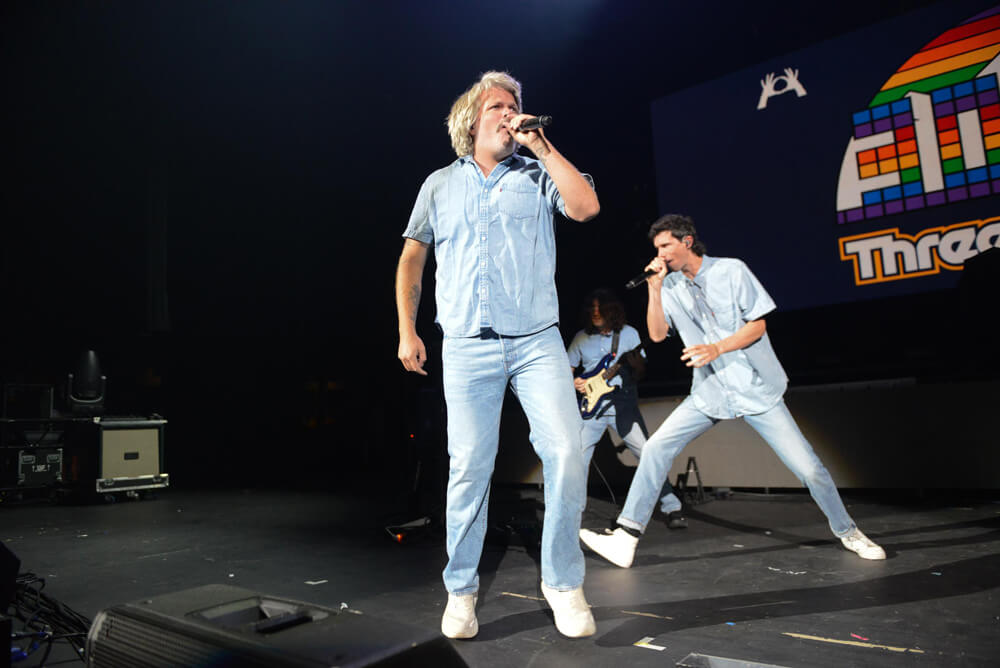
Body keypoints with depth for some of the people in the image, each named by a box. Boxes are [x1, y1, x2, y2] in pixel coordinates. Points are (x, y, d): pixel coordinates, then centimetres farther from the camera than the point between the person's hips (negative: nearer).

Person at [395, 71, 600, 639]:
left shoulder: (538, 175, 12)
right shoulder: (441, 185, 15)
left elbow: (587, 207, -8)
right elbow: (412, 261, 16)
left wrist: (543, 146, -2)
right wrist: (407, 331, 8)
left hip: (537, 342, 0)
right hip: (467, 348, 0)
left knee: (566, 452, -12)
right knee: (469, 468, 1)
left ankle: (564, 581, 8)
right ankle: (461, 590, 18)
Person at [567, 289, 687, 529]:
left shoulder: (628, 333, 5)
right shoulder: (581, 337, 8)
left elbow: (641, 367, 3)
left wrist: (634, 360, -19)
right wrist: (575, 382, -4)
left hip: (623, 404, -1)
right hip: (592, 405, 2)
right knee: (578, 459, -4)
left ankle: (671, 508, 3)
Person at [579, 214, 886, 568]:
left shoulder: (731, 271, -7)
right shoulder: (670, 286, 4)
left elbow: (758, 325, -7)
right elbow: (657, 334, -3)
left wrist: (717, 348, -22)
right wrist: (654, 289, -13)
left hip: (756, 388, -2)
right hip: (708, 392, 3)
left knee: (808, 466, -1)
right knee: (657, 448, -12)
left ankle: (846, 530, 27)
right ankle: (626, 538, -8)